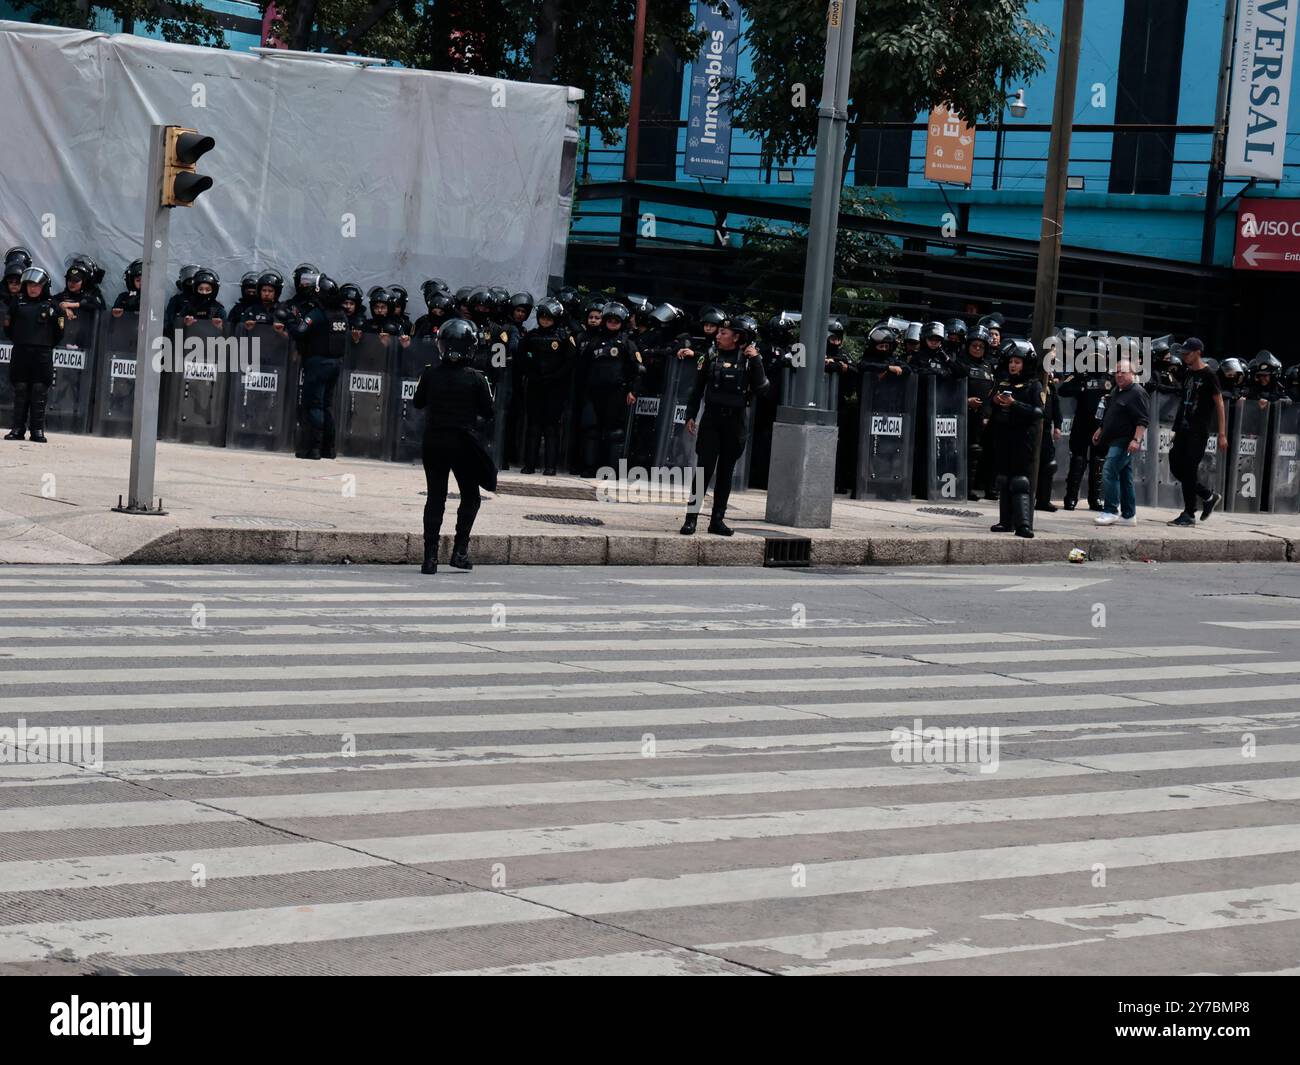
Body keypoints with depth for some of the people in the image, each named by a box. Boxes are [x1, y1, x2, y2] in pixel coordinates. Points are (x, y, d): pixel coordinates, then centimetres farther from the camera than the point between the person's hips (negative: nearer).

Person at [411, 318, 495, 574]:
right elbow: (487, 413, -3)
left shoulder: (430, 373, -6)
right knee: (470, 497, 14)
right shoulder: (475, 378, -11)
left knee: (435, 497, 8)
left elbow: (418, 404, 7)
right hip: (463, 442, -2)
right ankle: (460, 550, 4)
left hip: (433, 440, 2)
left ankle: (430, 556, 2)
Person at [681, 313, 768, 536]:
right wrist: (690, 416, 1)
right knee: (704, 468, -7)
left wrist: (755, 361, -13)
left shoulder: (748, 359, 1)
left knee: (726, 471, 7)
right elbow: (697, 389, 6)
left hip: (735, 421, 1)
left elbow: (761, 388, -7)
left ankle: (717, 519, 14)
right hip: (711, 419, -1)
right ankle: (691, 517, -7)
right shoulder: (711, 357, 2)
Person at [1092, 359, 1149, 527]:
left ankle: (1110, 511, -18)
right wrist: (1100, 431, 30)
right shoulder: (1116, 392, 18)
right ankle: (1128, 515, 15)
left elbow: (1143, 420, -20)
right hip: (1115, 441, 10)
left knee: (1109, 472, -18)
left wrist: (1137, 439, -29)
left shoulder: (1137, 393, -12)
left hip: (1125, 442, -10)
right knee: (1124, 477, 11)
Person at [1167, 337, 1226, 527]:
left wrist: (1222, 434, -13)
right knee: (1176, 467, 7)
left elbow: (1219, 404, -8)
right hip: (1183, 429, 8)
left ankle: (1189, 514, 1)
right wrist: (1177, 430, 18)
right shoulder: (1187, 373, 13)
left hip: (1199, 431, -8)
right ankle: (1208, 497, 22)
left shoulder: (1208, 376, -8)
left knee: (1189, 471, -7)